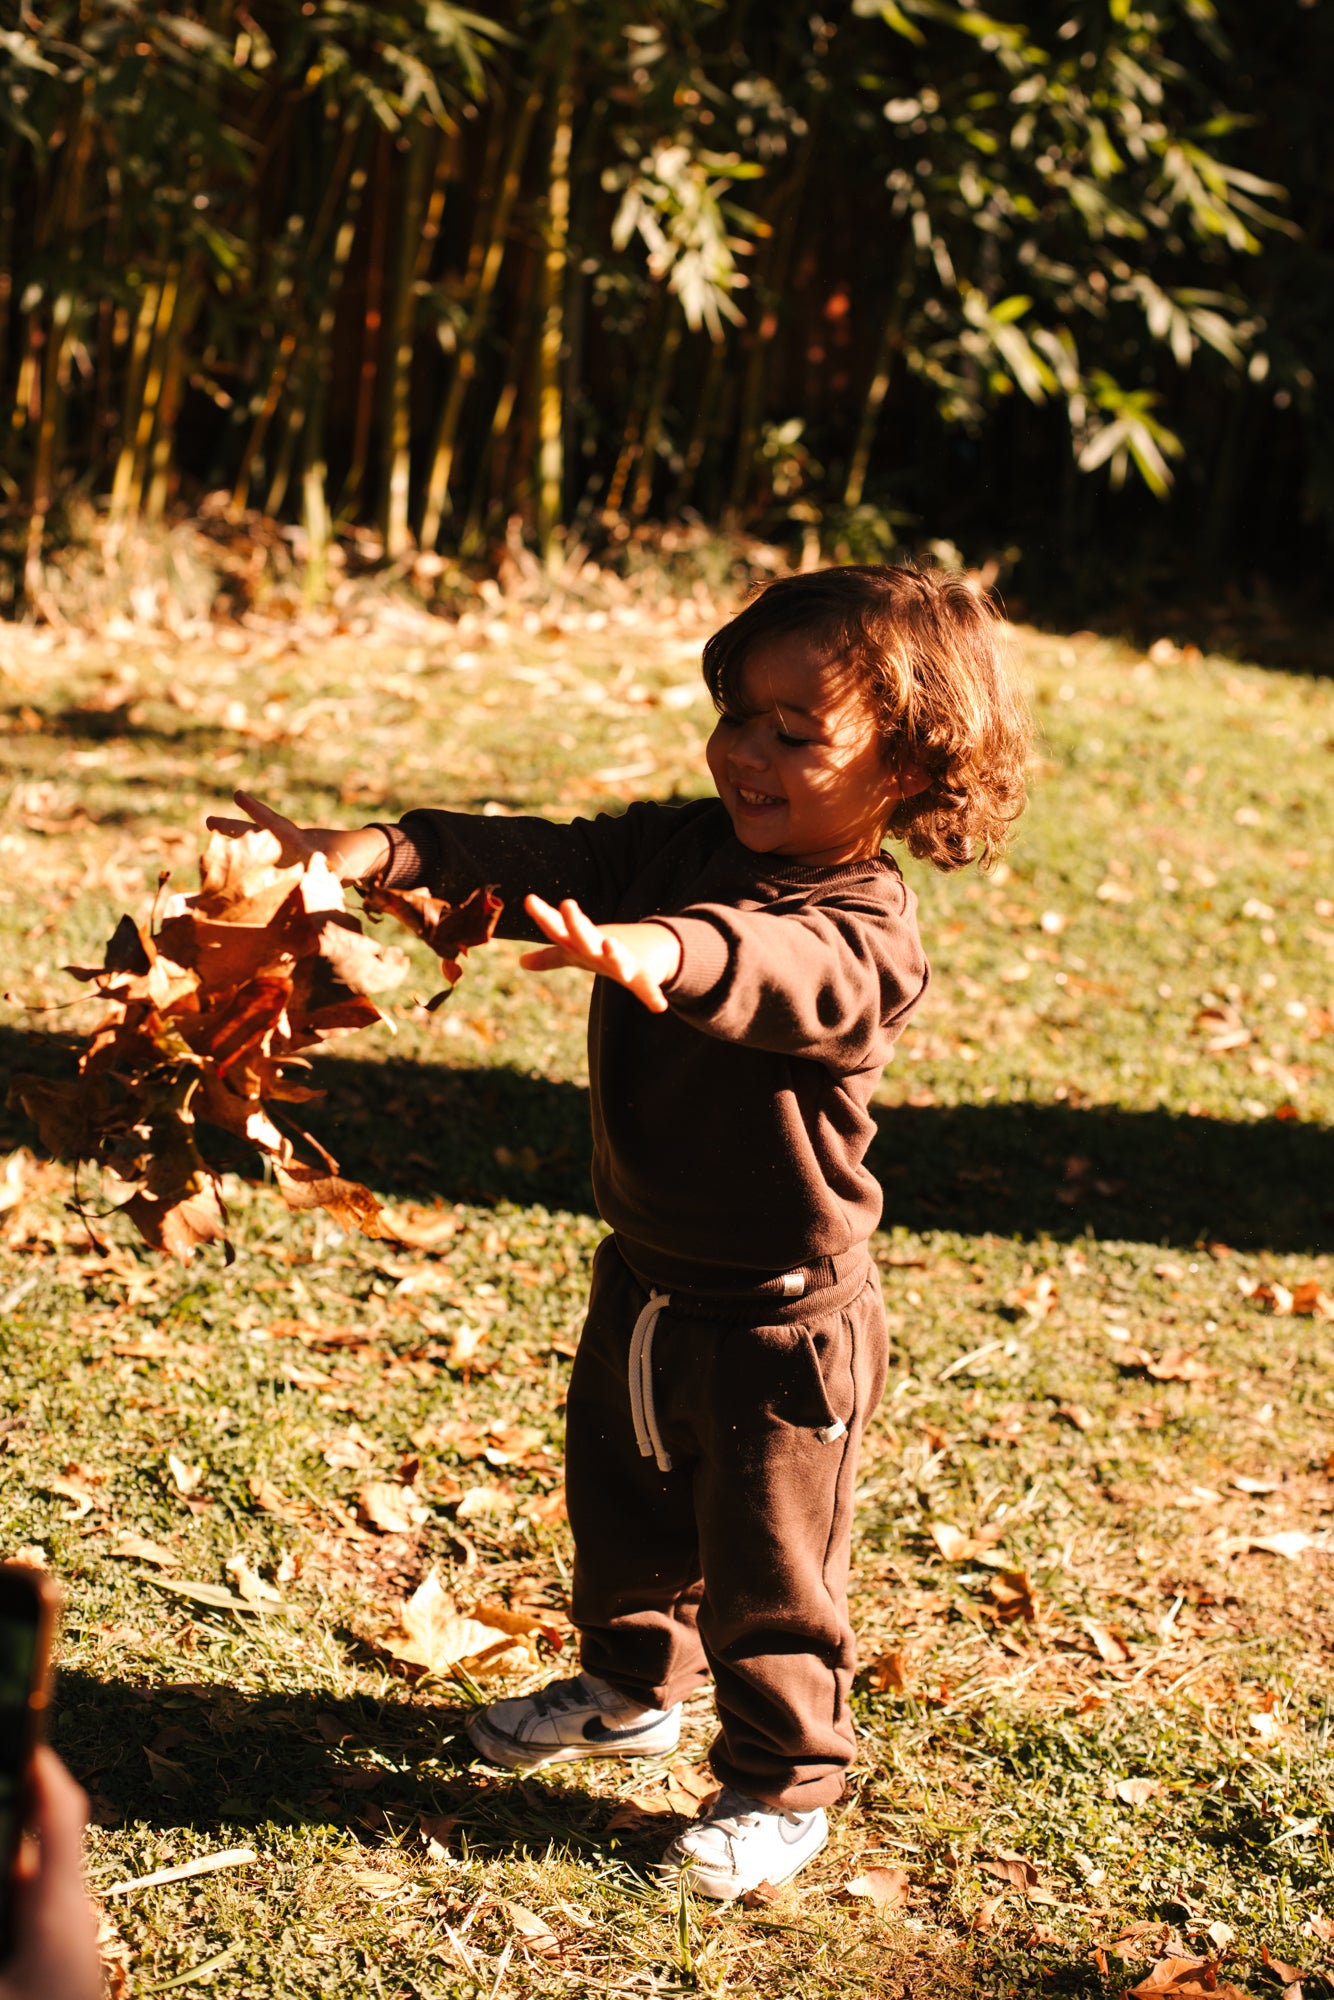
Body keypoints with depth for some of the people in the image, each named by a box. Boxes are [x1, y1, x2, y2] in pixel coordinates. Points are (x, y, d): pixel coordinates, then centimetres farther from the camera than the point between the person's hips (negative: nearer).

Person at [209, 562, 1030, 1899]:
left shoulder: (866, 933, -25)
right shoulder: (675, 849, -4)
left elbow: (781, 972, -46)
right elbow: (540, 861, -11)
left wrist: (659, 953, -67)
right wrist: (379, 853, -26)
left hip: (780, 1323, -7)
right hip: (642, 1283, 7)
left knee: (767, 1565, 8)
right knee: (618, 1503, 26)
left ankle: (783, 1783, 29)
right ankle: (632, 1688, 51)